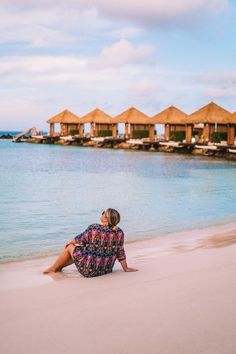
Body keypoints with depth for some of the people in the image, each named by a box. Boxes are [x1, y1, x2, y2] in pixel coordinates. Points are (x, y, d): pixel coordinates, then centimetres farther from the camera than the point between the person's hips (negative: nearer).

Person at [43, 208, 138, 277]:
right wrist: (126, 268, 10)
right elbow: (120, 253, -4)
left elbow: (80, 239, -4)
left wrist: (71, 242, 17)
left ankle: (53, 268, 38)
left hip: (88, 270, -5)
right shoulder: (119, 233, -12)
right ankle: (58, 266, 47)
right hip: (106, 269, 5)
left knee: (70, 247, 18)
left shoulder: (93, 229, -22)